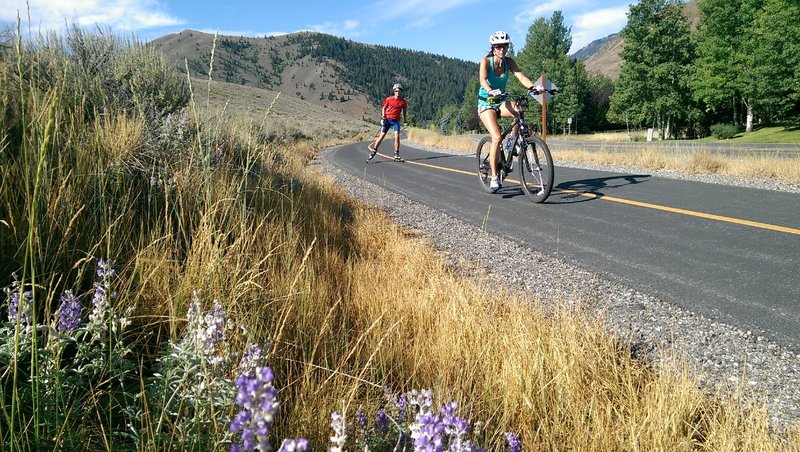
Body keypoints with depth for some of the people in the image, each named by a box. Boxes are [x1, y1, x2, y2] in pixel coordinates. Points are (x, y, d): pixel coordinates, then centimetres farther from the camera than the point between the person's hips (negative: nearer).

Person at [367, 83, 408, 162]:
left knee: (397, 136, -14)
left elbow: (404, 110, 16)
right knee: (381, 136, 0)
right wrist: (383, 117, -6)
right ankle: (373, 151, 13)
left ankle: (396, 155, -9)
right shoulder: (389, 99, -4)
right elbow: (383, 108, 5)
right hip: (387, 119, -1)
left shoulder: (403, 101, 0)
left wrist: (404, 120, 14)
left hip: (396, 121, 1)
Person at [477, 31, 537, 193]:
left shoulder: (509, 62, -2)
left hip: (501, 102, 4)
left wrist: (534, 87, -35)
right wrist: (490, 91, -53)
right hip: (486, 103, -4)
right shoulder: (486, 61, -14)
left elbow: (520, 76, -16)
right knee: (497, 138, -22)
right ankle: (494, 178, -14)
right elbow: (482, 79, -32)